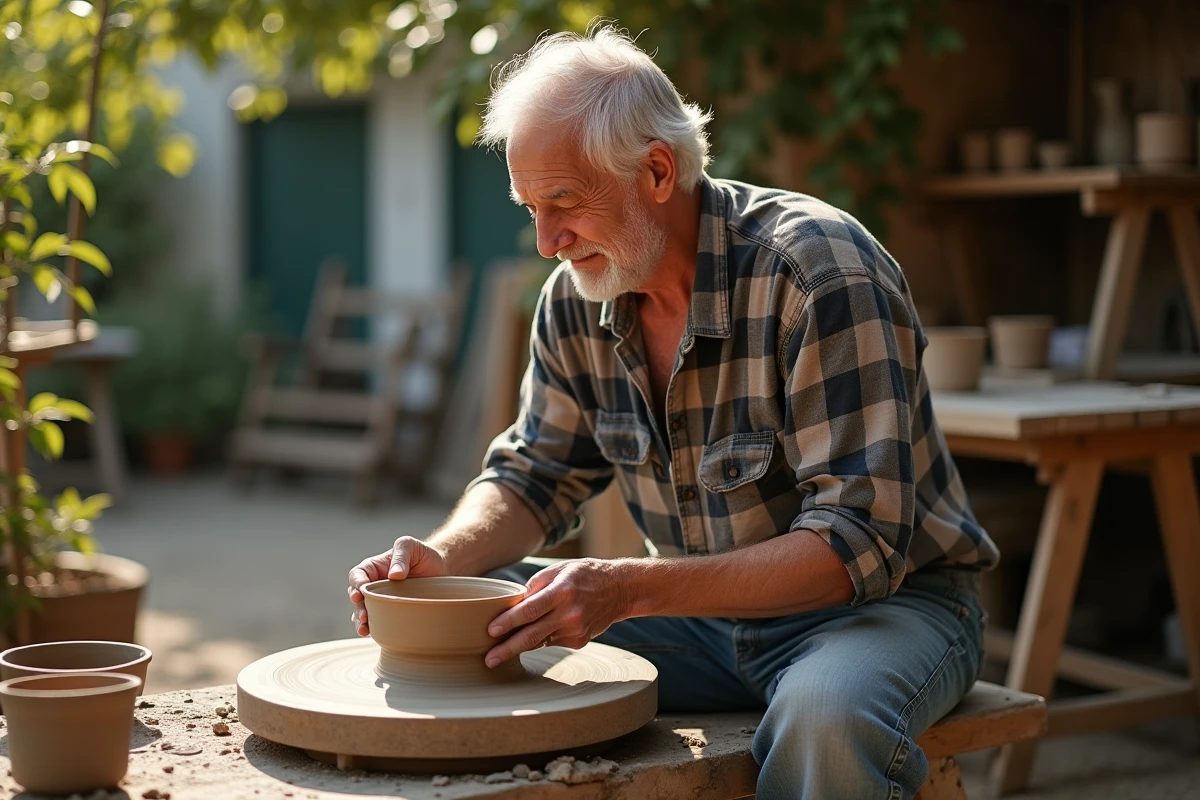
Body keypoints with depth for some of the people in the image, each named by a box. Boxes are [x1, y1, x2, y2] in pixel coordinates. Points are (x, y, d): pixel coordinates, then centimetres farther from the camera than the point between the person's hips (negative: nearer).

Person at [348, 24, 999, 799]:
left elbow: (858, 545, -28)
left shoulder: (821, 273, -24)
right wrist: (447, 556, -14)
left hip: (883, 599, -5)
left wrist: (629, 588, -36)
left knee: (827, 716, -39)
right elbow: (536, 476, 9)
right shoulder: (576, 300, -3)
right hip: (707, 606, 6)